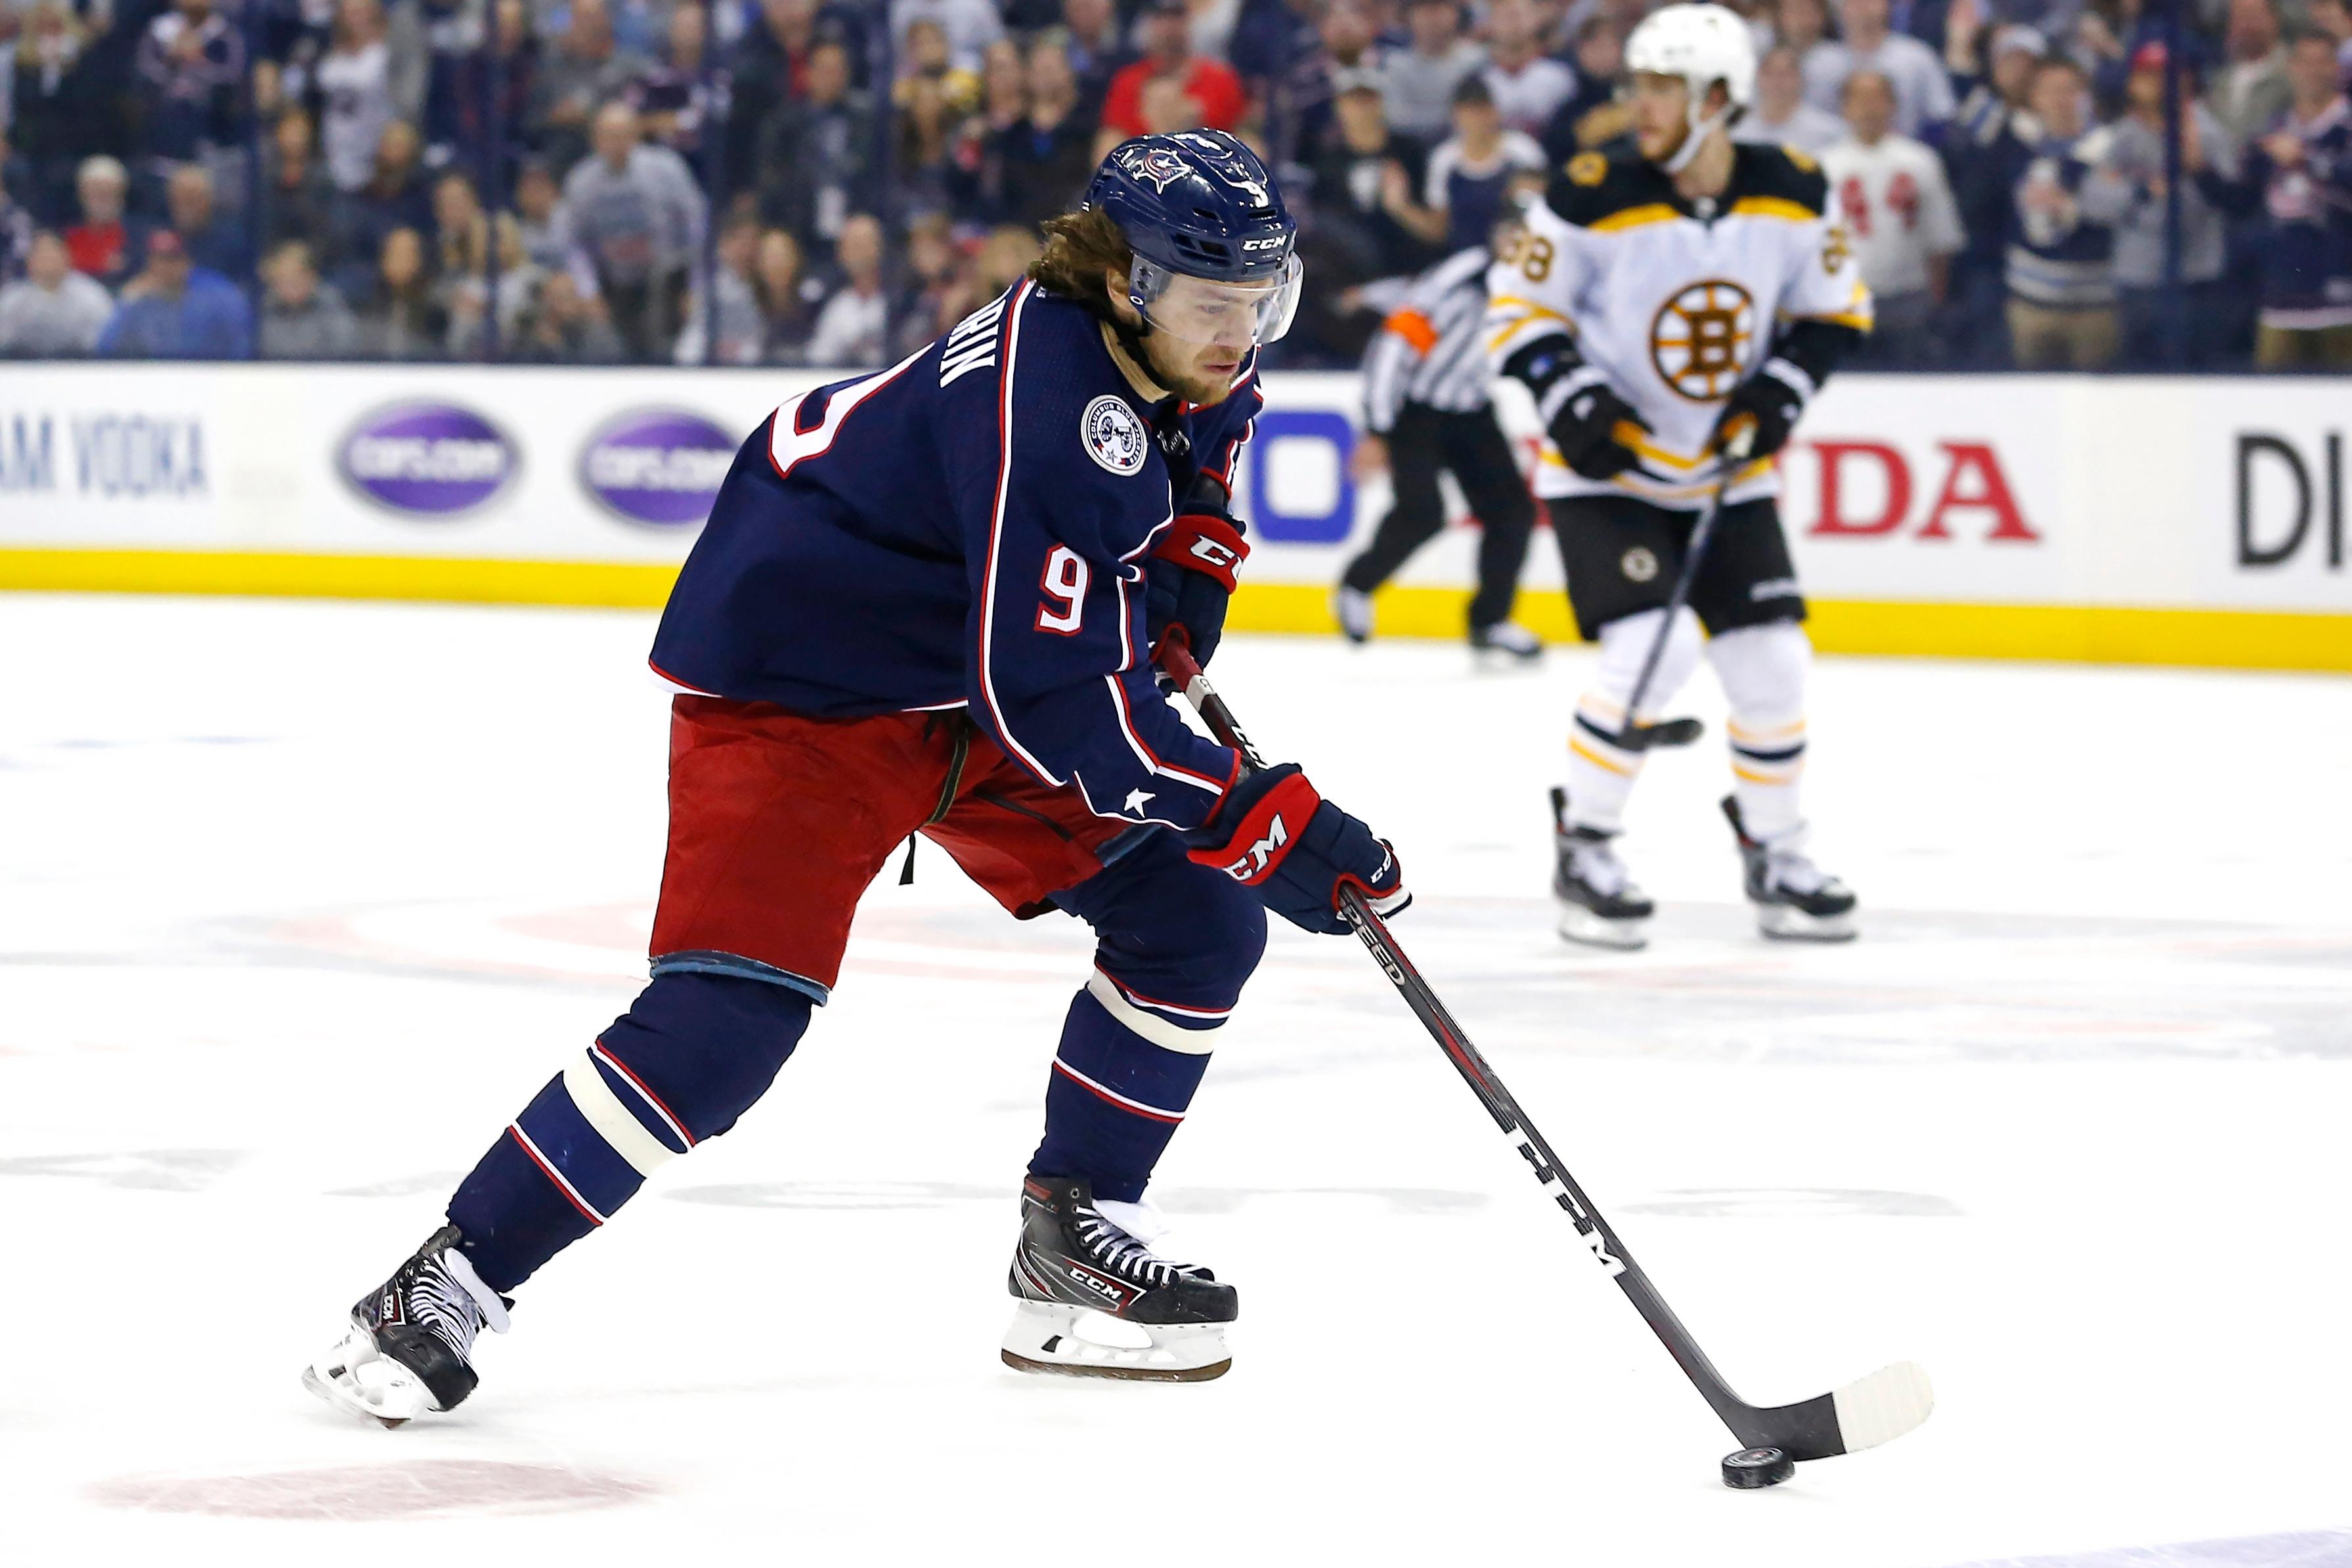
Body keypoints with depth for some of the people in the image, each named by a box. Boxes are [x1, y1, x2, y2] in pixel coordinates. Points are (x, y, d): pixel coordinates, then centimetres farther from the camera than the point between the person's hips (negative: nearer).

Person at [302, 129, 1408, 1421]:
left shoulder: (1186, 360, -5)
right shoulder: (1040, 395, -32)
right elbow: (1052, 698, -34)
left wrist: (1189, 549, 3)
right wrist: (1265, 820, -32)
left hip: (974, 678, 9)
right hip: (793, 680, -9)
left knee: (1196, 922, 1)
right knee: (727, 1017, -21)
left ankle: (1076, 1243, 13)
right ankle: (449, 1286, -12)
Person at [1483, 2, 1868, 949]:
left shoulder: (1792, 194, -8)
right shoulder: (1594, 199, -18)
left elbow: (1834, 306, 6)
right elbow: (1520, 304, -8)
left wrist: (1781, 390, -10)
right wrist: (1573, 402, -21)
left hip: (1727, 475, 4)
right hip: (1604, 472, -4)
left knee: (1771, 660, 1)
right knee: (1651, 650, -21)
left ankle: (1774, 856, 23)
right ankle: (1584, 853, -4)